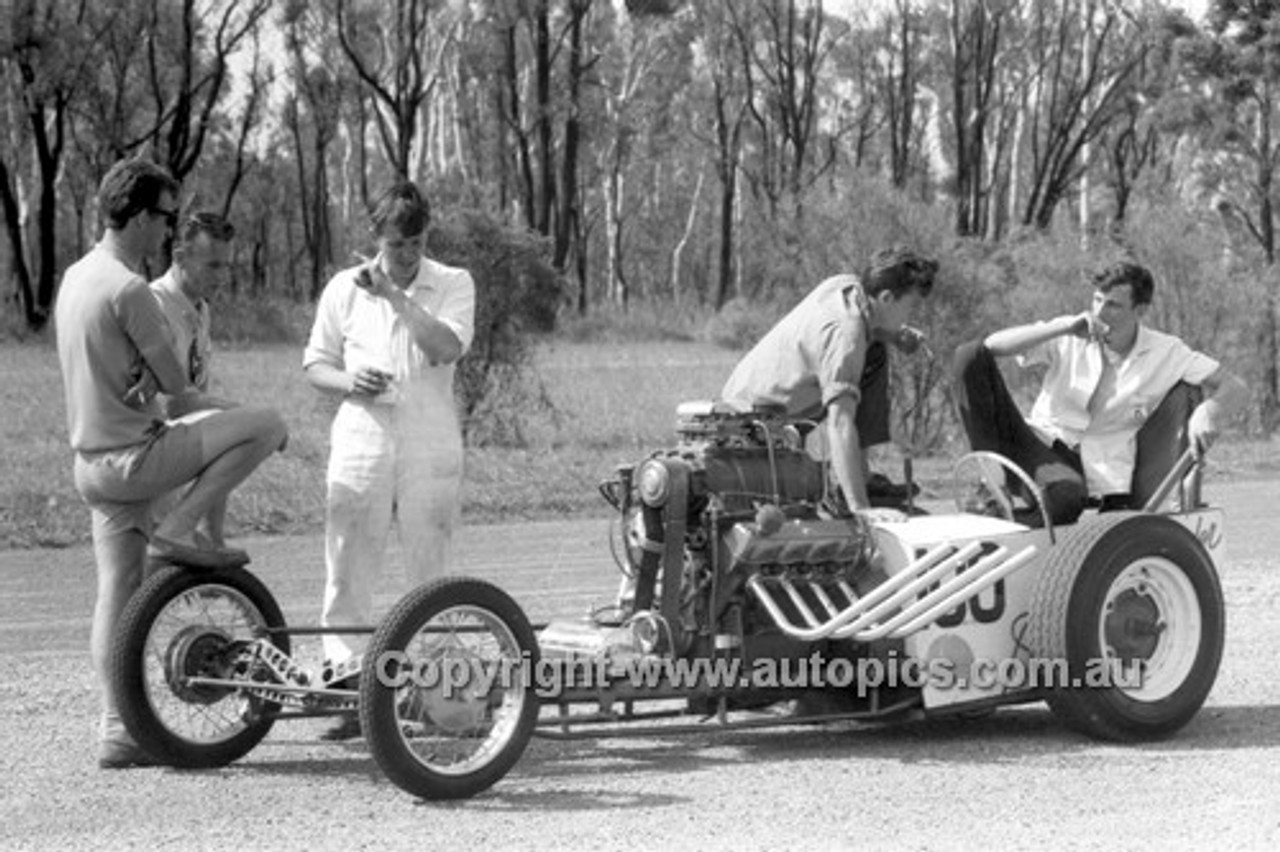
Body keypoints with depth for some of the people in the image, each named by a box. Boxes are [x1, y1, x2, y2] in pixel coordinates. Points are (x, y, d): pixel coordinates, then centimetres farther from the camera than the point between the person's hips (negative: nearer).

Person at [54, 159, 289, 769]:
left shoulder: (76, 277, 13)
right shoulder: (128, 289, -17)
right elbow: (174, 382, -12)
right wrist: (171, 363, 8)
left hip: (91, 459, 10)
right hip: (133, 456, -10)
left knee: (117, 594, 12)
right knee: (266, 425, -9)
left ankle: (117, 732, 13)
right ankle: (175, 532, -7)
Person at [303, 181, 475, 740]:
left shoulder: (453, 285, 4)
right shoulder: (345, 289, 8)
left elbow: (447, 347, -14)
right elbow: (314, 364, 11)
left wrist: (396, 297, -17)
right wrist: (348, 383, -9)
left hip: (431, 446, -1)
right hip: (361, 440, 1)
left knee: (429, 571, 4)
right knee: (348, 570, -2)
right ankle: (345, 678, 3)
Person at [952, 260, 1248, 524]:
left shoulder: (1166, 353, 3)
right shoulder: (1070, 339, 3)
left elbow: (1234, 389, 1)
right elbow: (994, 344, -9)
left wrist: (1208, 413, -22)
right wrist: (1063, 327, -18)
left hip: (1093, 466, -2)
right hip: (1037, 437, 2)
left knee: (1068, 497, -44)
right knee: (972, 355, -20)